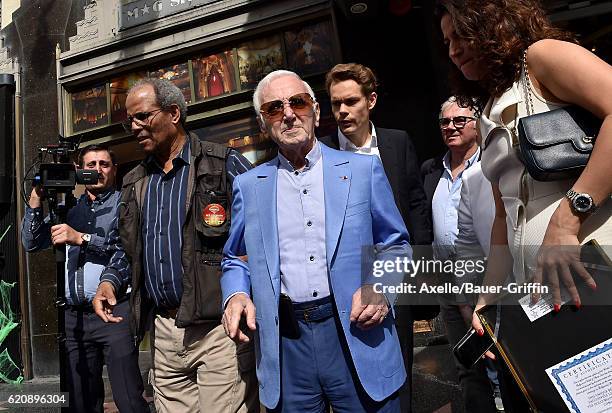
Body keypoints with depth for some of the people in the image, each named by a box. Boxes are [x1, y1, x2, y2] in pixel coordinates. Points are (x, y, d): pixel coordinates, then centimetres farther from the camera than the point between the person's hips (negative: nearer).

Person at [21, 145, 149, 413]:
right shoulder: (70, 209, 19)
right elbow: (31, 243, 13)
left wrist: (82, 238, -17)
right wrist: (36, 200, 2)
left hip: (114, 311, -5)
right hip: (75, 317, 5)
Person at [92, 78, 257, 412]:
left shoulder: (225, 165, -3)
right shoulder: (135, 182, 16)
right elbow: (126, 246, 25)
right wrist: (109, 281, 8)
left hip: (218, 328, -5)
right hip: (163, 333, 6)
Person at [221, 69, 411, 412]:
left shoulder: (363, 168, 2)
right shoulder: (248, 185, 7)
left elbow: (396, 245, 7)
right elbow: (235, 259, 14)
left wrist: (381, 287, -12)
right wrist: (236, 294, -6)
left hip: (356, 333, -1)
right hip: (285, 343, 2)